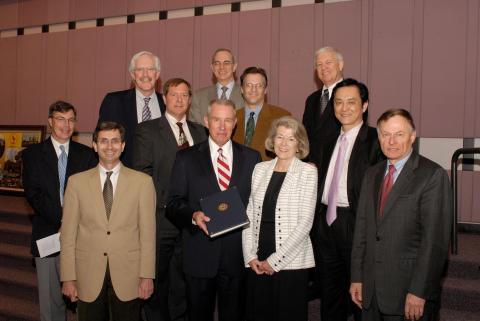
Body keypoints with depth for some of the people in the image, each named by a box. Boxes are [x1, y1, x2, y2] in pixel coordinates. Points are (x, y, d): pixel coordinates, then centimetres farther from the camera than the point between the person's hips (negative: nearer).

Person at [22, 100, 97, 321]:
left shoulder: (87, 154, 8)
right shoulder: (32, 154, 5)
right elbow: (33, 194, -4)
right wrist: (62, 219, -14)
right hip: (48, 234, 0)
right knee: (49, 298, 6)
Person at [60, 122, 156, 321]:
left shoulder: (142, 182, 0)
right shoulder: (77, 182, 3)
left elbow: (147, 233, -2)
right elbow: (68, 234, 3)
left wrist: (147, 276, -4)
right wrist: (68, 278, 0)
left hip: (128, 276, -1)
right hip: (88, 278, 1)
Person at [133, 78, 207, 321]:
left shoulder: (200, 132, 13)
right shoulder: (147, 130, 0)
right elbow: (142, 173, -7)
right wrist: (165, 203, -12)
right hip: (161, 217, -3)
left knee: (182, 281, 13)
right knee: (157, 280, 8)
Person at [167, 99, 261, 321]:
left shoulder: (252, 158, 7)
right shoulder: (186, 158, 3)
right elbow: (174, 203, 0)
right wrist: (193, 216, -19)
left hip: (238, 253, 1)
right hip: (199, 254, -1)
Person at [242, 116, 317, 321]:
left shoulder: (308, 171, -5)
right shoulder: (260, 169, 8)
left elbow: (305, 222, -10)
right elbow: (249, 215, 8)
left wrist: (275, 260, -11)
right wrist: (251, 256, -2)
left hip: (291, 261, -3)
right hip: (257, 263, 4)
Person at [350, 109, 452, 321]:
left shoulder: (432, 175, -10)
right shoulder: (372, 174, 11)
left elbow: (435, 239, -14)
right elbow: (362, 227, 10)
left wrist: (418, 292, -16)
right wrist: (357, 277, 7)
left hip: (409, 289, -5)